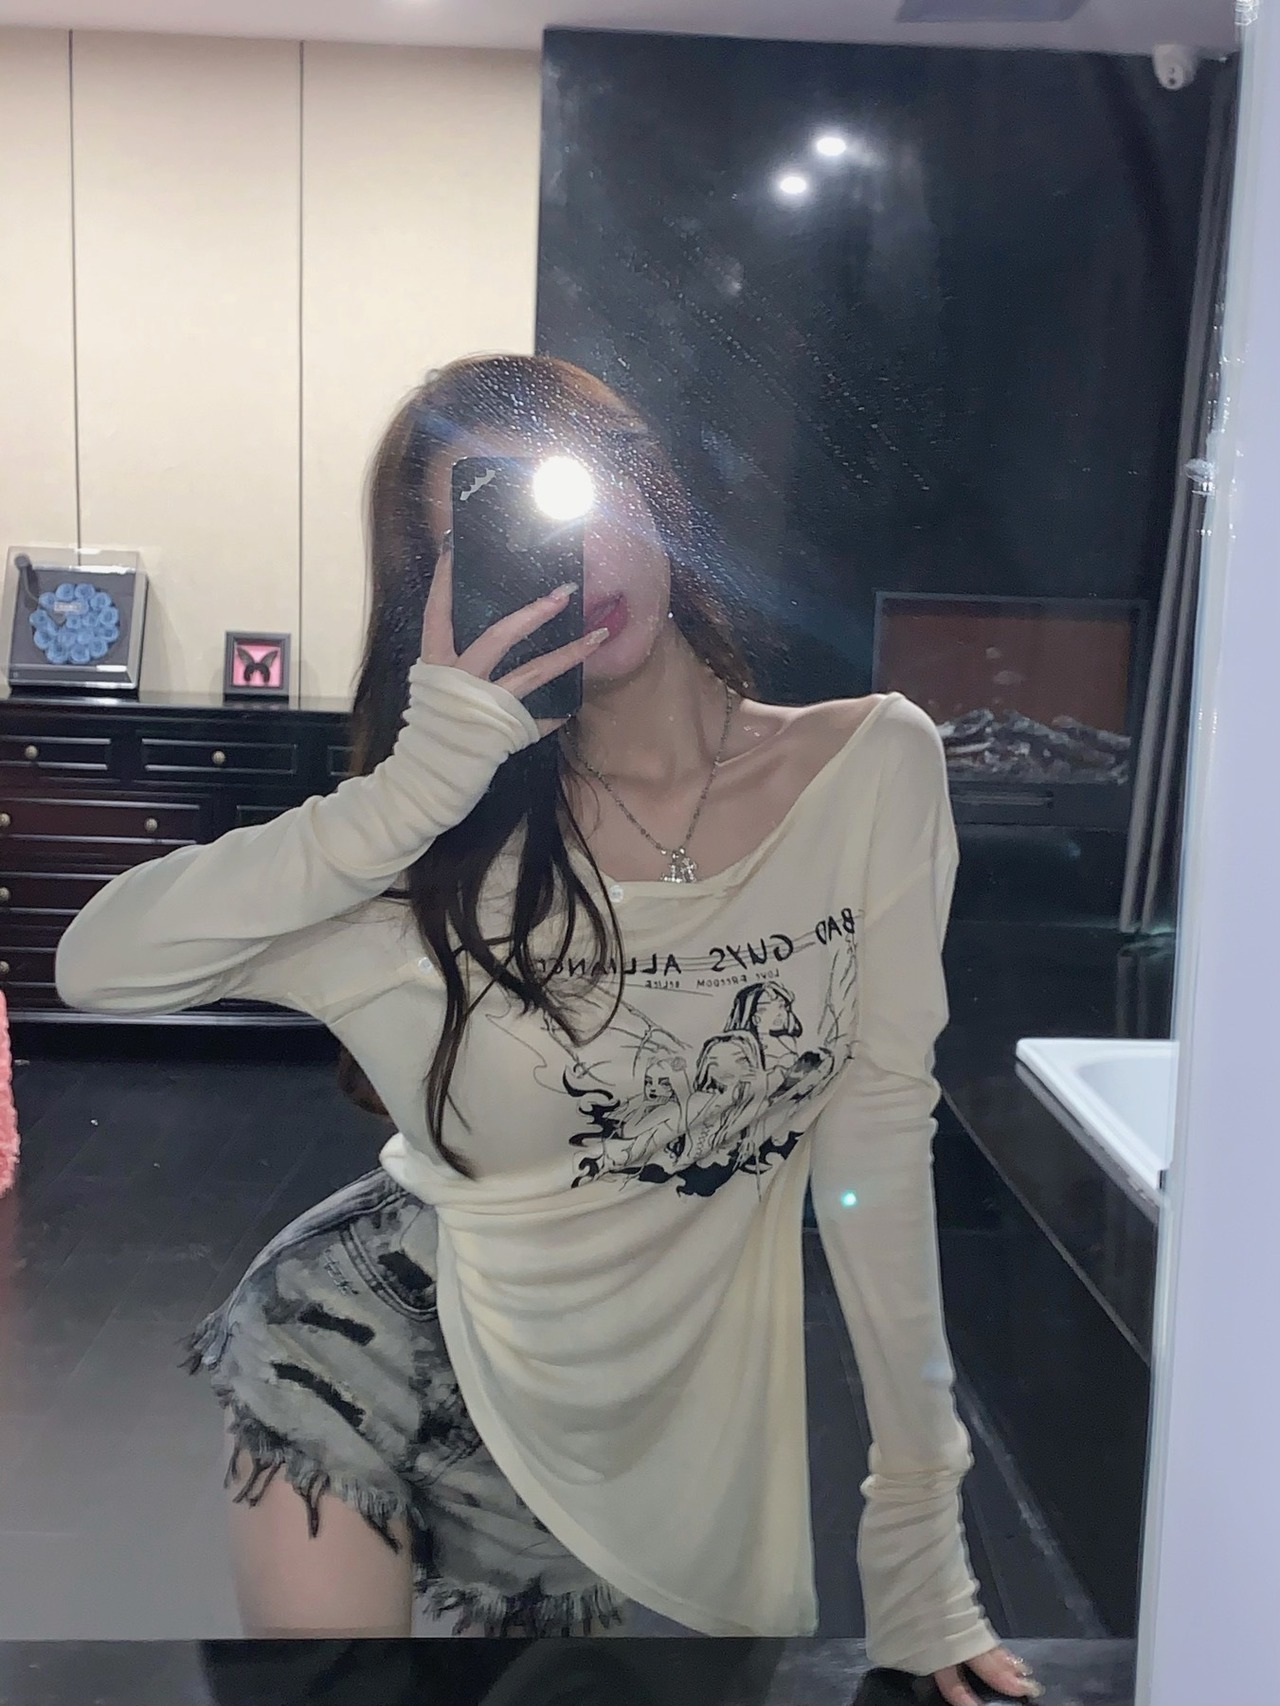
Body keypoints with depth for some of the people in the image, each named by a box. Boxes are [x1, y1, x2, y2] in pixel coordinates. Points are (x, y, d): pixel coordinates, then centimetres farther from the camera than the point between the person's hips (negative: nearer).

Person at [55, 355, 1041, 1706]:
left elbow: (878, 1120, -11)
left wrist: (920, 1537, -12)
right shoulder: (471, 836, -12)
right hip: (405, 1306, -1)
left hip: (665, 1409, 1)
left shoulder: (874, 763, -10)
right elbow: (100, 966, -21)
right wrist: (420, 782, -31)